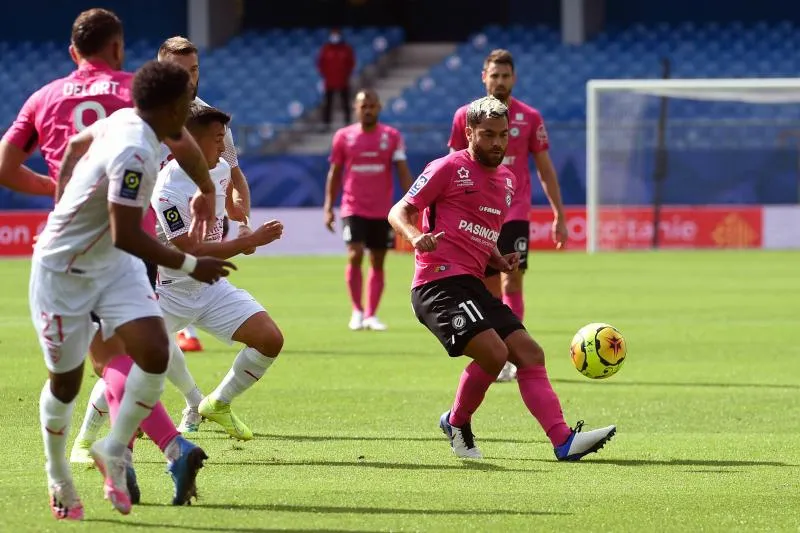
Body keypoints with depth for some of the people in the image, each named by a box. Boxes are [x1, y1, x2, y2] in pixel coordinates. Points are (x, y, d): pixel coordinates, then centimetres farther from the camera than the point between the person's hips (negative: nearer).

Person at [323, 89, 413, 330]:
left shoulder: (392, 137, 1)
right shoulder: (344, 136, 2)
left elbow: (403, 172, -2)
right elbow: (334, 174, 8)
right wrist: (328, 208, 4)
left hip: (383, 211, 1)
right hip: (353, 209, -1)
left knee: (377, 263, 5)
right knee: (355, 256, -15)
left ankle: (371, 315, 12)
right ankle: (357, 311, -1)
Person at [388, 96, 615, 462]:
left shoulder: (507, 181, 20)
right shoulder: (449, 168, -3)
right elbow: (399, 212, -3)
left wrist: (499, 261, 12)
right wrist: (415, 236, -25)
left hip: (473, 285, 8)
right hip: (439, 283, -8)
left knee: (528, 353, -3)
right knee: (493, 352, -24)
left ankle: (564, 441, -9)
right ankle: (457, 423, 0)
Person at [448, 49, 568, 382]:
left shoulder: (530, 118, 2)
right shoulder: (466, 116, 4)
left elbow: (545, 169, 7)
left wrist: (559, 216, 5)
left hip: (515, 213, -2)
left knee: (511, 282, -14)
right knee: (491, 291, 5)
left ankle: (512, 354, -16)